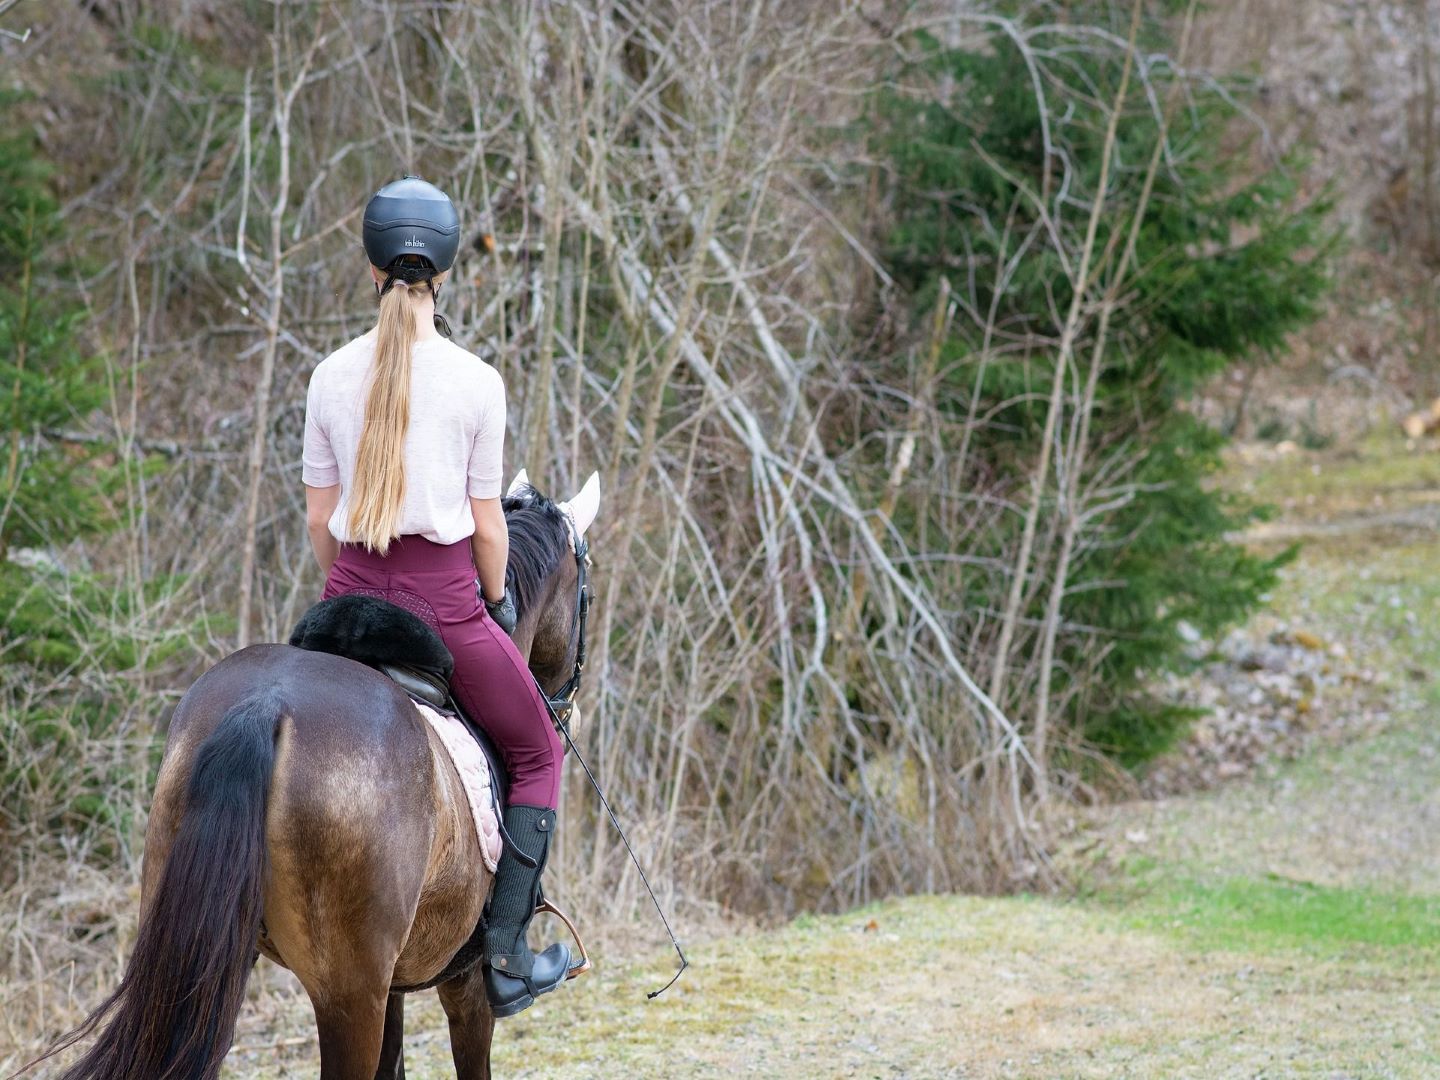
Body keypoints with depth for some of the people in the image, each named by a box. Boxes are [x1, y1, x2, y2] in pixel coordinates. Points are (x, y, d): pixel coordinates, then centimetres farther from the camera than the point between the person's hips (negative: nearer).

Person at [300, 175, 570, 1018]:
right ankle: (505, 955, 7)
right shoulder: (477, 382, -8)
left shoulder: (333, 376, 1)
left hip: (350, 599, 4)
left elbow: (319, 514, 6)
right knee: (537, 754, 16)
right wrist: (497, 604, 12)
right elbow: (486, 522, -4)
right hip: (443, 594, -3)